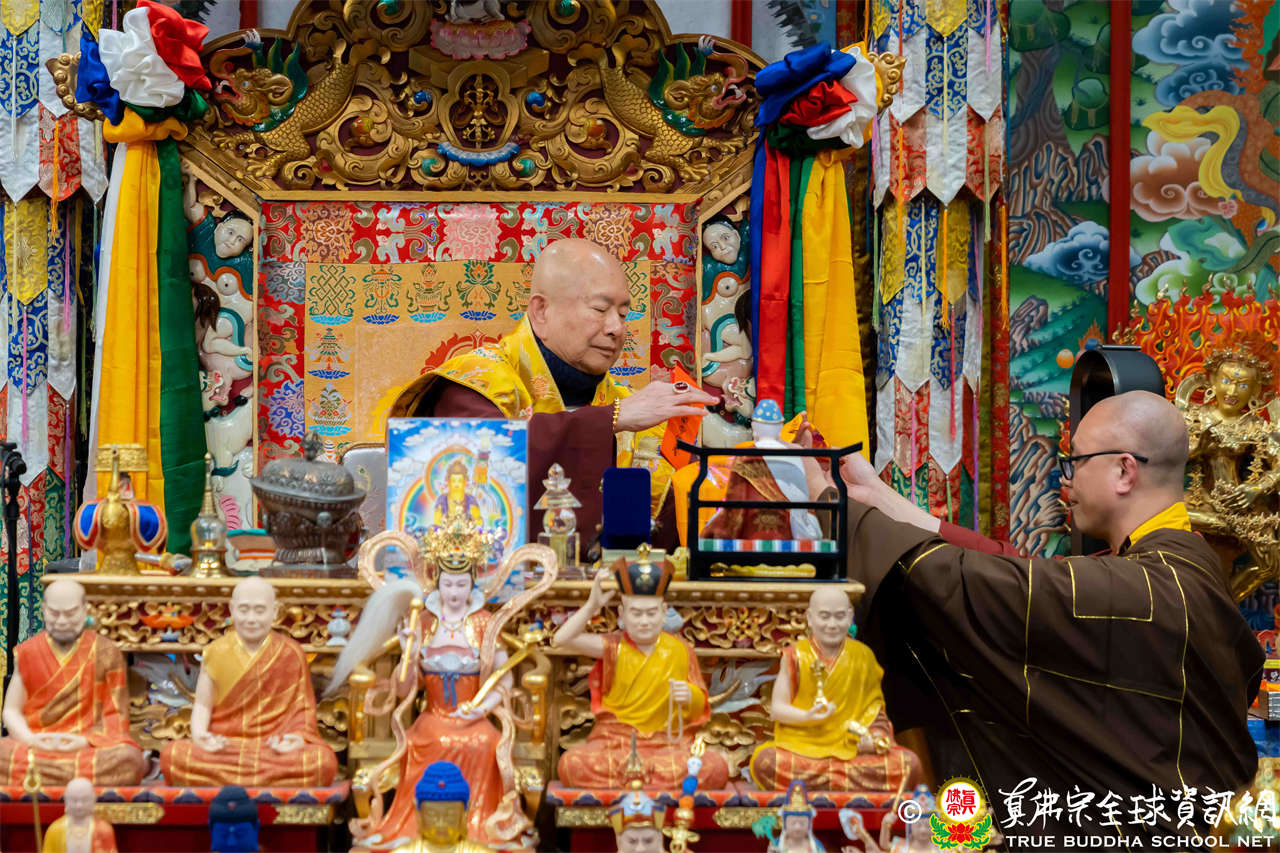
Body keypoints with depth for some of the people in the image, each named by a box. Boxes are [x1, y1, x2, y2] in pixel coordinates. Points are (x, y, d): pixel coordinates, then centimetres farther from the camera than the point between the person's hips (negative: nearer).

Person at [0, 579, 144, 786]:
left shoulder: (106, 654, 5)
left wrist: (86, 741, -15)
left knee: (127, 759, -35)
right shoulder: (27, 654, 12)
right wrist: (31, 740, -10)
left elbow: (115, 716, 3)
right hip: (35, 747, 1)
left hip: (91, 747, -1)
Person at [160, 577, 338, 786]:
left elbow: (301, 707, 5)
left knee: (324, 762, -33)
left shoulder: (291, 654, 6)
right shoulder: (216, 653, 9)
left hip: (275, 746, -1)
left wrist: (297, 737, -15)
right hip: (223, 746, 1)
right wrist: (199, 734, -13)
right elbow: (202, 705, 8)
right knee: (171, 755, -30)